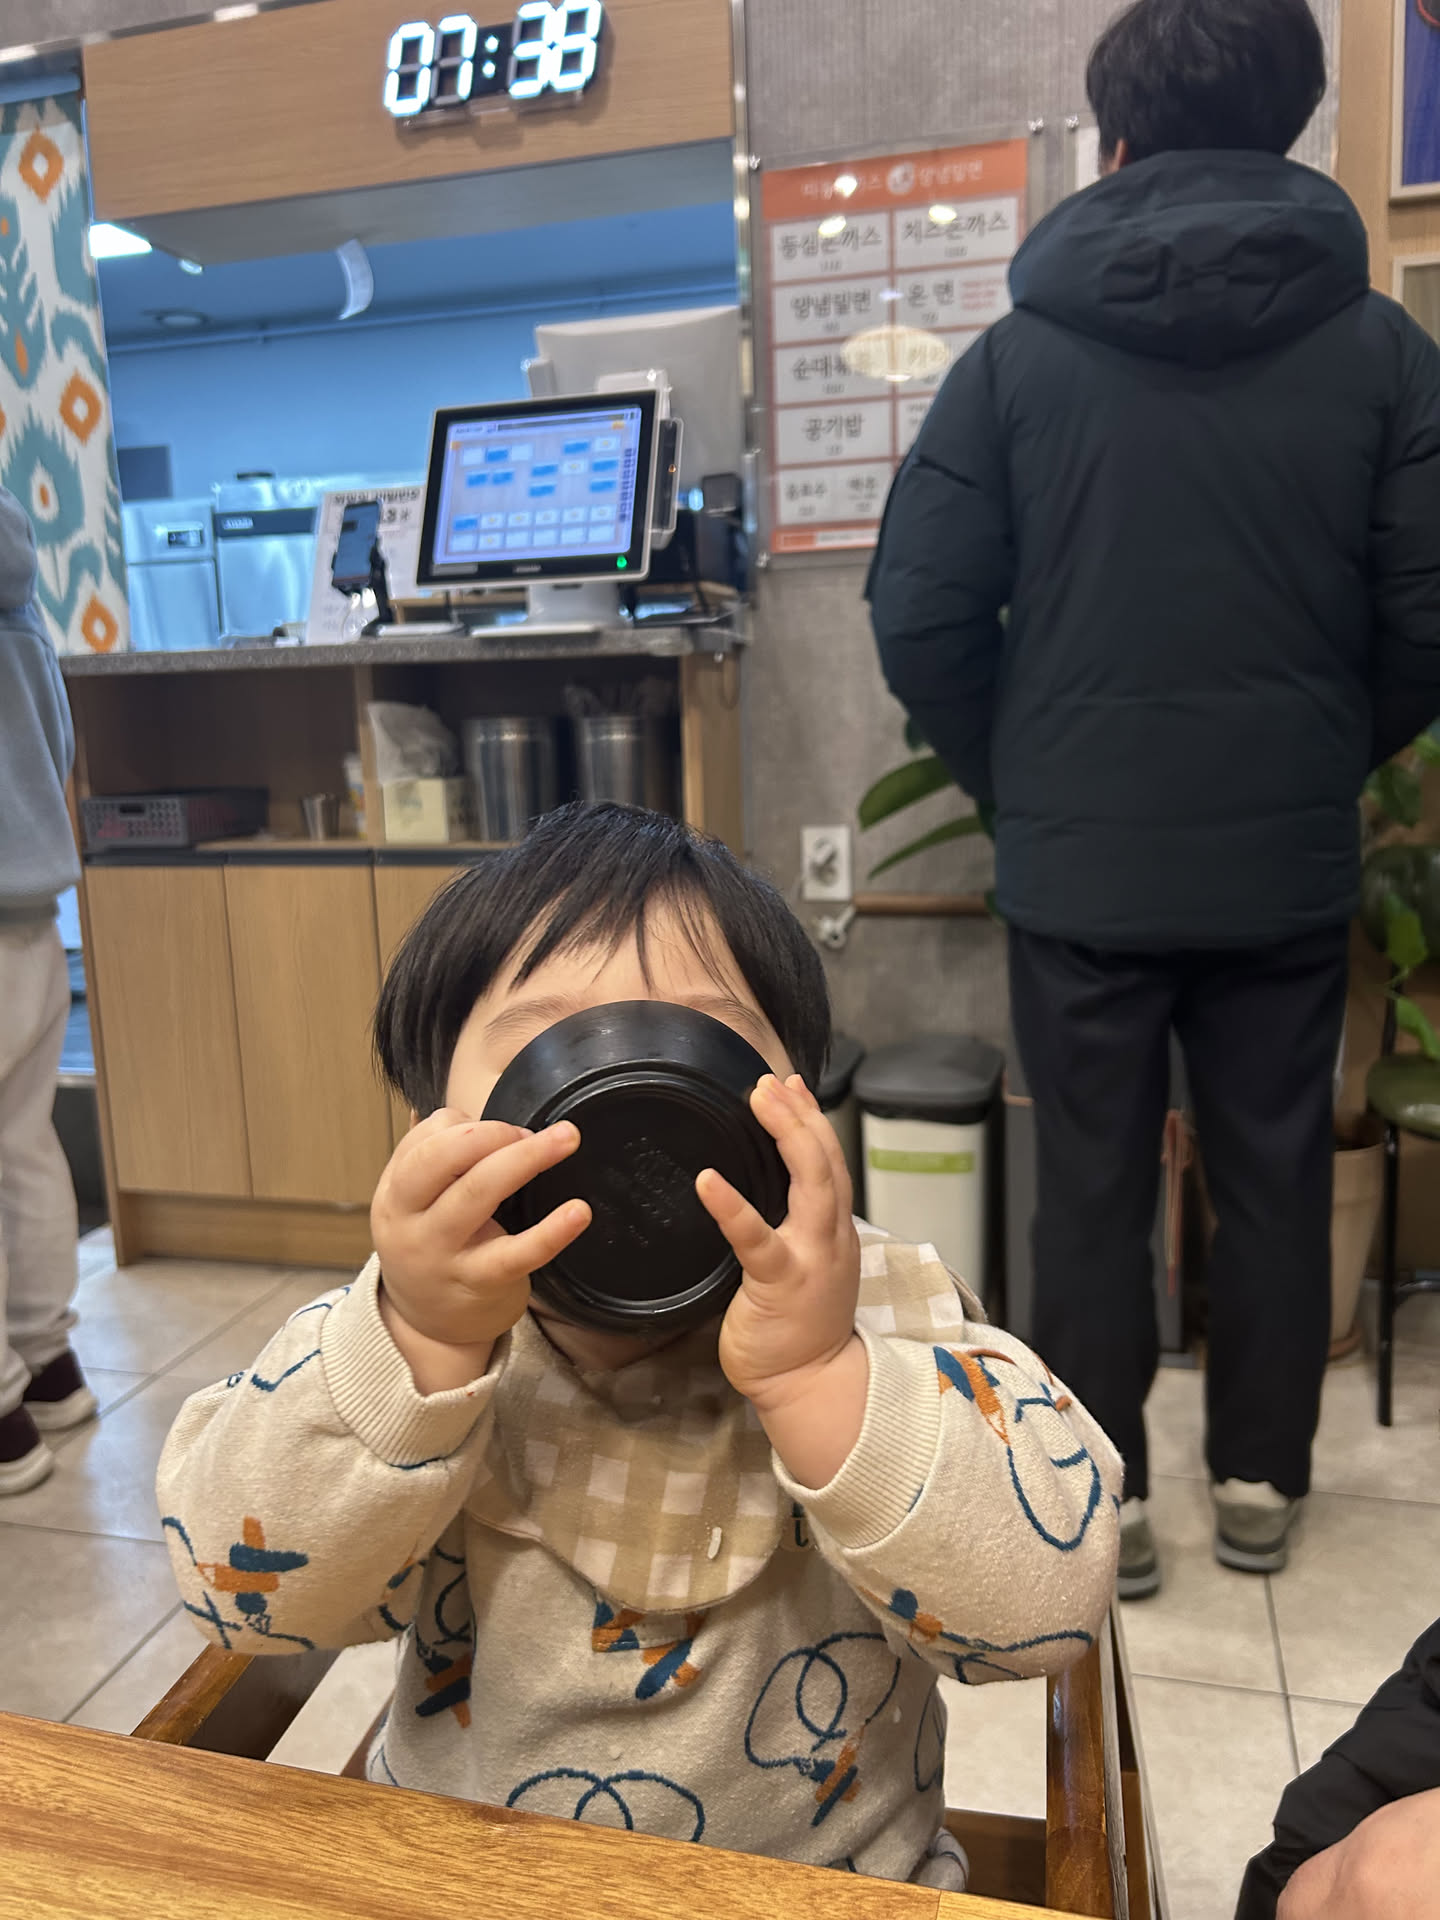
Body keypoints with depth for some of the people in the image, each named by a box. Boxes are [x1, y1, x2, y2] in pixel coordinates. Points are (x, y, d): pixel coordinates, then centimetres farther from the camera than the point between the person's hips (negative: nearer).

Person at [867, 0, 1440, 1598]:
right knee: (1274, 1177, 16)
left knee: (1089, 1188, 10)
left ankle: (1105, 1500, 22)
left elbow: (920, 619, -6)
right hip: (1288, 861, 2)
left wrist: (1011, 783, 8)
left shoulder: (1018, 352, -3)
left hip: (1078, 860, -1)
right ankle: (1259, 1482, 29)